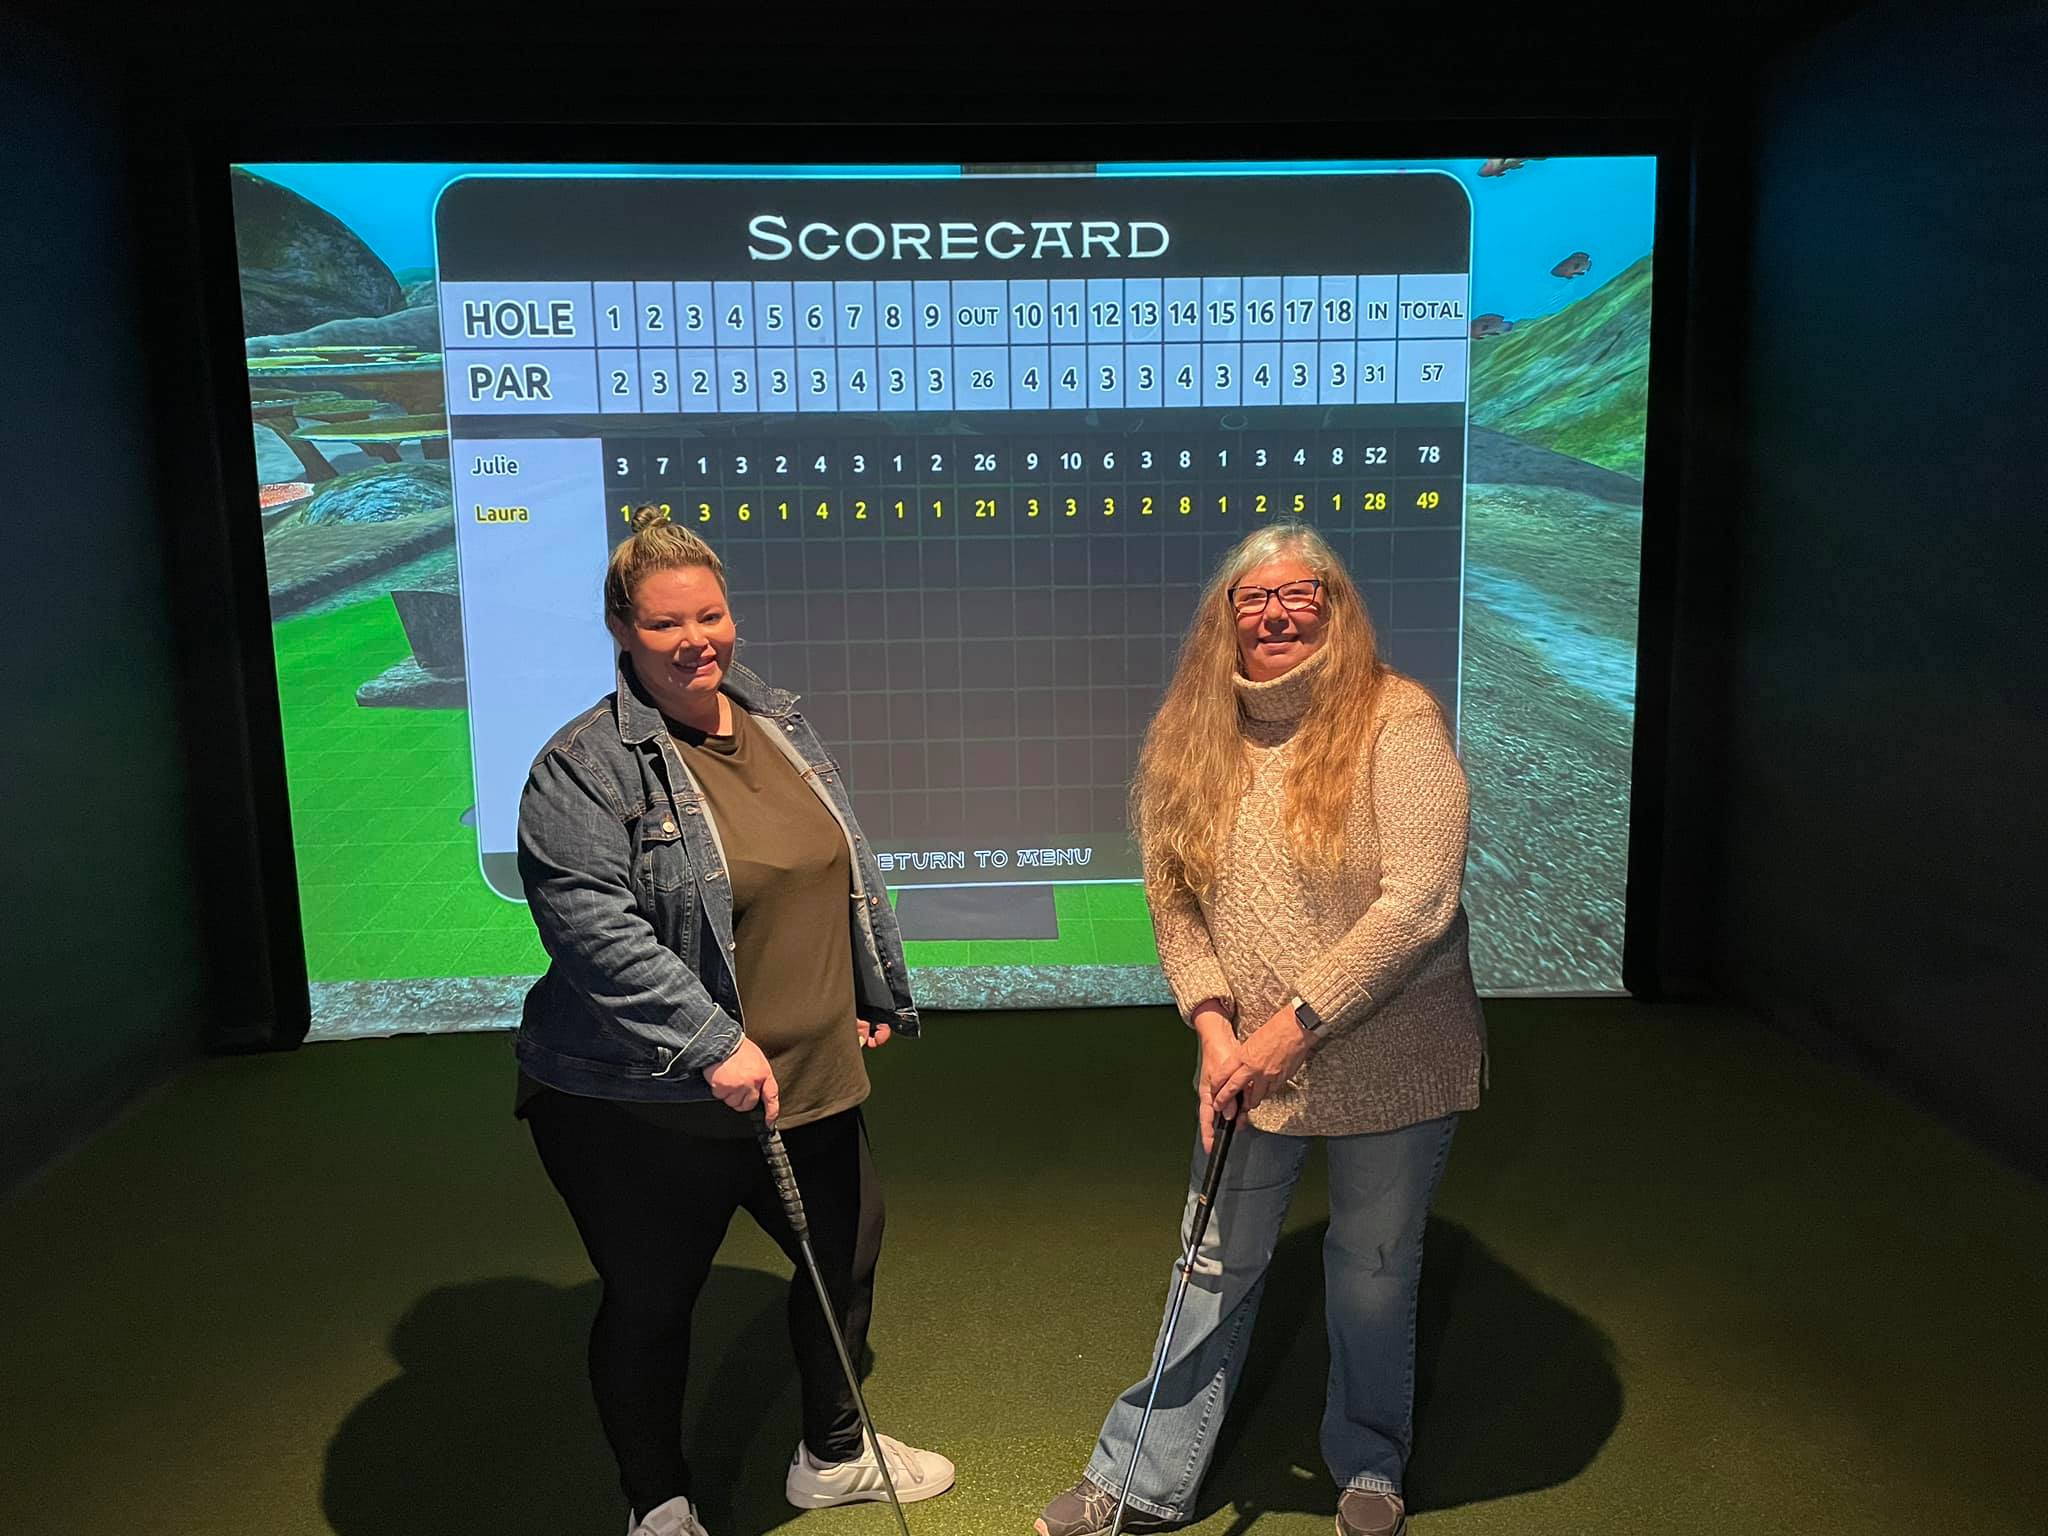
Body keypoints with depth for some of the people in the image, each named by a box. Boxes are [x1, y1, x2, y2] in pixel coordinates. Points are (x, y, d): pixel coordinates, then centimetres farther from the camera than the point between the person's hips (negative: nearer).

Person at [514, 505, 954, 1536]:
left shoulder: (778, 724, 6)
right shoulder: (584, 767, -15)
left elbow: (848, 872, 15)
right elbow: (591, 924, -24)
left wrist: (874, 995, 19)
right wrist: (715, 1044, -27)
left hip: (808, 1078, 7)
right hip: (644, 1107, -7)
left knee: (847, 1257, 21)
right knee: (650, 1305, 12)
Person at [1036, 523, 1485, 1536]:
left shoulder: (1396, 719, -14)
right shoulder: (1191, 741, -1)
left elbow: (1418, 902, -20)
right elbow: (1174, 899, 1)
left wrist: (1298, 1023, -20)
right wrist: (1212, 1024, -11)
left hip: (1389, 1062, -3)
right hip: (1252, 1065, 3)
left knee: (1373, 1277, 15)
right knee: (1215, 1273, 15)